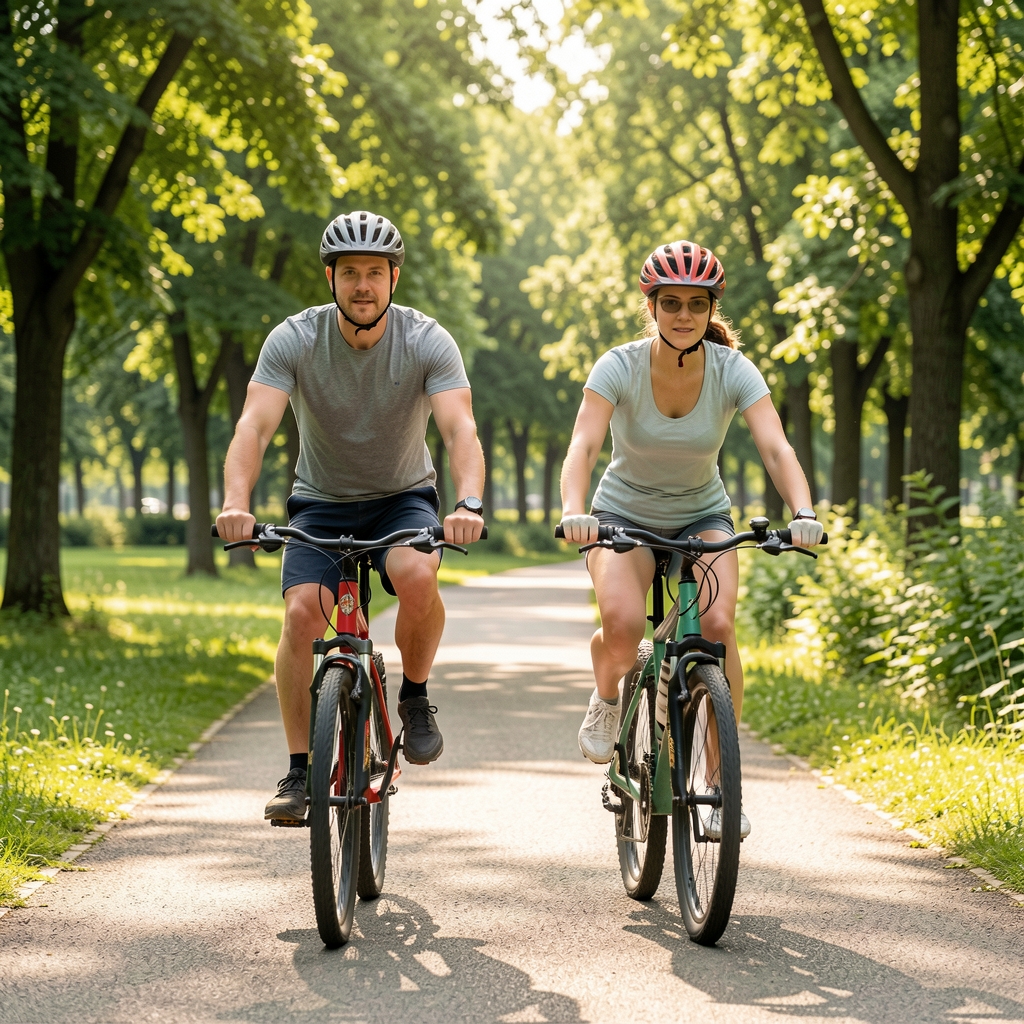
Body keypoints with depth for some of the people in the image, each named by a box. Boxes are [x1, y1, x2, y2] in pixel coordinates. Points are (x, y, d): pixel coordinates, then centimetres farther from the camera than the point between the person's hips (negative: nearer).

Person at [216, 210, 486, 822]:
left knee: (417, 576, -33)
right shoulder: (293, 341, -16)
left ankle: (415, 696, -4)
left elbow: (461, 429, -29)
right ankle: (299, 771, -10)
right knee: (303, 609, -23)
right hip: (321, 502, 1)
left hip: (403, 497, -1)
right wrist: (236, 504, -46)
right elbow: (255, 426, -27)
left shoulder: (428, 342, -17)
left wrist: (469, 504, -49)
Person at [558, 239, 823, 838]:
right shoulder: (620, 367, -19)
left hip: (703, 516, 1)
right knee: (623, 626, -30)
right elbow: (584, 446, -31)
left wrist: (804, 513, -46)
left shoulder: (733, 370, -17)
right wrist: (573, 512, -51)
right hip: (625, 513, -1)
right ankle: (608, 698, 7)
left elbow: (777, 448, -28)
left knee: (718, 624, -26)